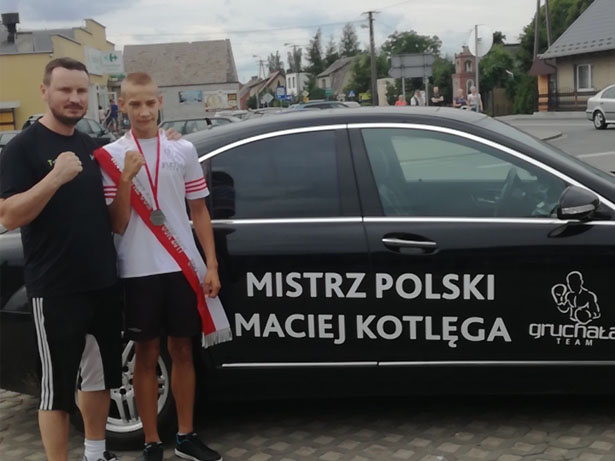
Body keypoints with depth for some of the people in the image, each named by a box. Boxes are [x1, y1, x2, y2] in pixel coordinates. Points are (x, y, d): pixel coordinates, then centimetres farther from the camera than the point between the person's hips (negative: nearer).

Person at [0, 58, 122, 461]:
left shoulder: (90, 147, 12)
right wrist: (55, 177, -28)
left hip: (103, 284, 7)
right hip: (55, 291, -7)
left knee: (100, 373, 18)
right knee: (58, 385, 0)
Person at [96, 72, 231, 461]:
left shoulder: (183, 150, 4)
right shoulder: (111, 156, -2)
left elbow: (199, 211, 7)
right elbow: (117, 224, -5)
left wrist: (211, 265, 0)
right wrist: (127, 177, -18)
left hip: (183, 267, 2)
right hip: (139, 271, -2)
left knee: (182, 351, 11)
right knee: (147, 355, 7)